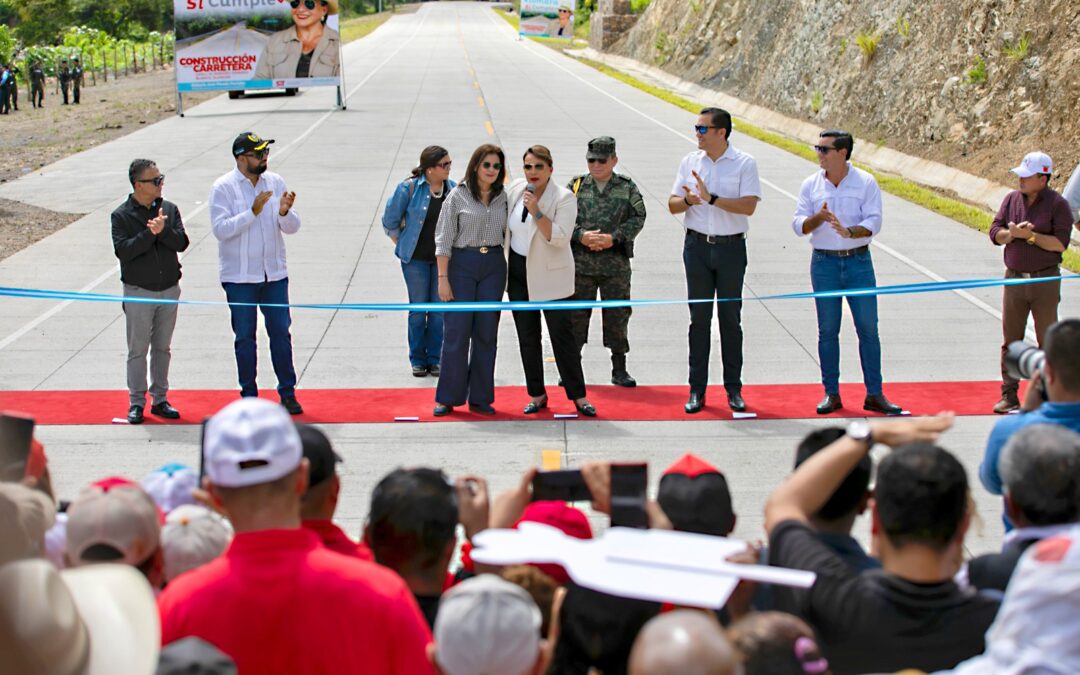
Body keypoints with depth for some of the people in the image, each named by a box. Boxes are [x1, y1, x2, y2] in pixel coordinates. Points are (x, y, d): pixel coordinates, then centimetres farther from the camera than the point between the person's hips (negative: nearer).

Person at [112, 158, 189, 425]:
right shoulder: (122, 215, -6)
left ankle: (160, 400, 19)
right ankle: (136, 403, 8)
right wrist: (150, 233, -25)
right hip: (138, 291, -4)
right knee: (138, 350, 1)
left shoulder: (169, 209, 5)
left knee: (162, 348, 11)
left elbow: (182, 243, -6)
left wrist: (163, 230, -23)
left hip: (169, 290, 4)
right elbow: (122, 250, -18)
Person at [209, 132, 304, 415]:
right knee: (245, 337, 6)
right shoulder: (223, 187, -7)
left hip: (274, 274, 3)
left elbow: (292, 227, 4)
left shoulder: (276, 182, 4)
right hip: (239, 277, -3)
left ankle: (288, 392, 14)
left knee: (281, 332, 5)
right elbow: (220, 229, -17)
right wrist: (253, 211, -24)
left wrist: (285, 212, -19)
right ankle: (249, 396, 15)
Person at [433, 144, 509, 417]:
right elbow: (444, 240, -4)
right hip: (462, 264, -3)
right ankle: (447, 398, 7)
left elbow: (508, 234, 12)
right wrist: (443, 278, -9)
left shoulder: (503, 197, 7)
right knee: (456, 332, -2)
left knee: (486, 333, 6)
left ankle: (480, 397, 14)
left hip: (494, 266, 4)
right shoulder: (458, 196, -3)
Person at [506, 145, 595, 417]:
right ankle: (537, 394, 18)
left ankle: (578, 395, 4)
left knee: (562, 334, -3)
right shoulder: (516, 189, 2)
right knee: (527, 337, 9)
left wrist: (536, 211, -30)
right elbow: (503, 224, 17)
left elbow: (559, 237, -23)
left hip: (551, 275, -5)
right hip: (518, 272, 5)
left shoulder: (564, 198, -13)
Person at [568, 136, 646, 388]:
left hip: (616, 263, 0)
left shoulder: (627, 187, 5)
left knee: (617, 314, 4)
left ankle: (619, 369, 13)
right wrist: (581, 236, -16)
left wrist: (614, 238, -15)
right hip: (580, 261, 0)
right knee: (576, 314, 5)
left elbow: (637, 218, -2)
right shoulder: (576, 185, 5)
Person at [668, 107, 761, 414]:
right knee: (699, 319, 5)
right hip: (697, 247, 3)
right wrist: (688, 200, -15)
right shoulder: (690, 161, 6)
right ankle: (697, 389, 9)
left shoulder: (744, 163, -5)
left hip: (731, 248, -2)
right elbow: (672, 204, 7)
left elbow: (748, 206, -15)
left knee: (730, 319, 4)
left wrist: (711, 198, -21)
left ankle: (734, 389, 13)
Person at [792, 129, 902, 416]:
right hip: (824, 263, 1)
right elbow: (798, 224, 0)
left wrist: (849, 232, -27)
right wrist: (818, 218, -20)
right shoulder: (811, 185, 4)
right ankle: (831, 393, 12)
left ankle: (874, 394, 6)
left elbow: (873, 222, -9)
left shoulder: (865, 182, -2)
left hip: (858, 262, -1)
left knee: (868, 328, 0)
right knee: (828, 330, 4)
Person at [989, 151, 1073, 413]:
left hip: (1045, 281, -4)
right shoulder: (1012, 199, 7)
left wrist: (1030, 236, -19)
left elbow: (1060, 243, -14)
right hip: (1014, 278, 4)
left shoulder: (1057, 204, -6)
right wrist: (1012, 233, -15)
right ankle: (1009, 395, 11)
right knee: (1010, 339, 5)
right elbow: (995, 233, 4)